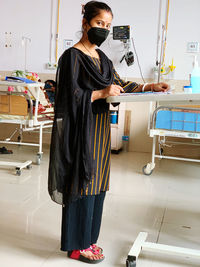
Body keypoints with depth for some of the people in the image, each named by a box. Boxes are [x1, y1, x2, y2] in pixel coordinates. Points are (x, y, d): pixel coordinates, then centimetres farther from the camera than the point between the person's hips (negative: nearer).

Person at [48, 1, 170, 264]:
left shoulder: (102, 57, 15)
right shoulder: (72, 56, -9)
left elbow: (119, 83, 16)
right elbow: (70, 95, -14)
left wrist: (149, 87, 6)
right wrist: (101, 94, -19)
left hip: (100, 127, 8)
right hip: (82, 130, -8)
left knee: (97, 184, 11)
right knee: (83, 184, -2)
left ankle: (88, 238, 25)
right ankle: (78, 245, 13)